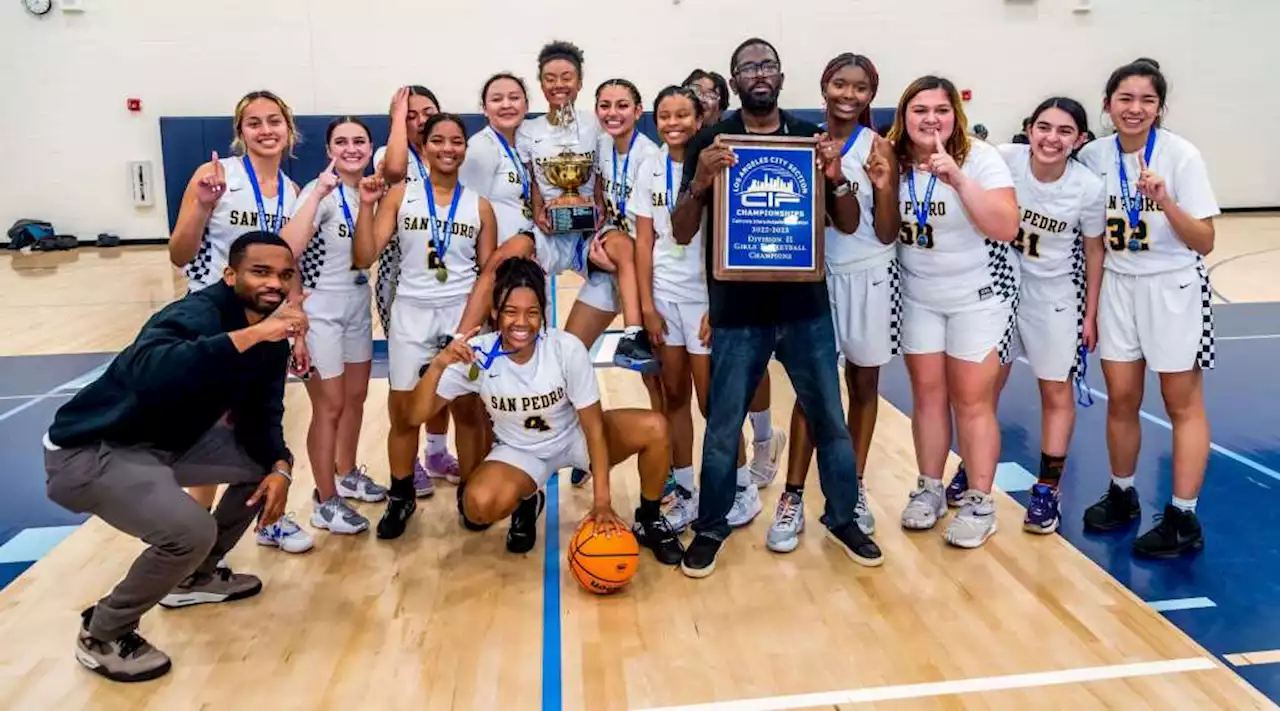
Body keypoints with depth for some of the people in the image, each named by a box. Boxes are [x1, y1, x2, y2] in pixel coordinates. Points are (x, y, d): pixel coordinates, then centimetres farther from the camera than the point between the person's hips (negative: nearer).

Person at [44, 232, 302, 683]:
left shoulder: (271, 337, -2)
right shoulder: (196, 316, -29)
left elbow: (260, 415, 3)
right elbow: (149, 372, -50)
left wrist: (280, 467, -16)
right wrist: (252, 334, -53)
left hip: (169, 443, 9)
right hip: (89, 452, -9)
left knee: (265, 462, 7)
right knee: (190, 532, -27)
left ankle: (196, 576, 24)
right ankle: (102, 636, 1)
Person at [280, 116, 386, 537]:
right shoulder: (319, 192, -18)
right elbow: (287, 250, -34)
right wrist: (319, 193, -36)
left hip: (358, 306, 7)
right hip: (321, 310, -7)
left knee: (355, 398, 17)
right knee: (330, 406, 0)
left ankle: (347, 475, 37)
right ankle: (325, 502, 13)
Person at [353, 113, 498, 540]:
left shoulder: (479, 207, 3)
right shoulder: (400, 196, -1)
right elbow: (363, 259, -7)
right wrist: (366, 205, -17)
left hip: (463, 315, 0)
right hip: (411, 314, 0)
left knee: (467, 409, 6)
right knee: (404, 412, 6)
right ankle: (401, 497, 25)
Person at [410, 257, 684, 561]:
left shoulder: (567, 348, -26)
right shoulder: (477, 355, -23)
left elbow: (593, 424, -21)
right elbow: (418, 415, -23)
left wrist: (602, 501, -25)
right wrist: (438, 365, -42)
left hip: (575, 436, 0)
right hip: (519, 450, 0)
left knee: (654, 428, -25)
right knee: (479, 505, -32)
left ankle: (649, 522, 2)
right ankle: (526, 504, 7)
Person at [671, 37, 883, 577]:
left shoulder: (812, 137, 4)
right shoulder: (710, 143, -1)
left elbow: (849, 225, 5)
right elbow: (682, 234, -4)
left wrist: (836, 177, -13)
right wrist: (700, 183, -21)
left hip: (805, 306, 2)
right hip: (737, 310, -2)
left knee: (830, 420, 11)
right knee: (722, 429, 7)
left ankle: (843, 519, 32)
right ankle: (710, 529, 26)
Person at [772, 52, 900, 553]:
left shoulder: (879, 150, -4)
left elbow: (887, 235, -6)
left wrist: (883, 188, -21)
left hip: (869, 279, 0)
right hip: (815, 277, 0)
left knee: (863, 385, 10)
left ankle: (854, 490, 26)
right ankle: (792, 499, 9)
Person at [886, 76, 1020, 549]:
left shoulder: (981, 158, -15)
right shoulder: (893, 161, -3)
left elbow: (1007, 229, -24)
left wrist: (959, 180, -32)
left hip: (979, 295, -4)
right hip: (918, 296, 4)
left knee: (972, 400, 0)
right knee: (927, 392, 9)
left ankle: (979, 504, 11)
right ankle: (929, 490, 22)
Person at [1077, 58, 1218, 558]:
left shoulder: (1181, 155, -13)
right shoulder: (1093, 157, -3)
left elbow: (1204, 243, -14)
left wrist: (1166, 201, -29)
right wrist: (1088, 305, 8)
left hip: (1173, 287, -3)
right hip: (1117, 287, 4)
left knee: (1182, 403, 4)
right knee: (1121, 399, 9)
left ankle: (1183, 518, 11)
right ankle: (1122, 495, 27)